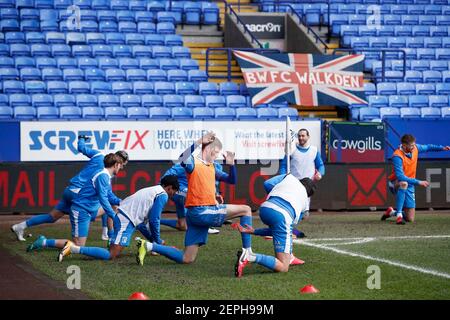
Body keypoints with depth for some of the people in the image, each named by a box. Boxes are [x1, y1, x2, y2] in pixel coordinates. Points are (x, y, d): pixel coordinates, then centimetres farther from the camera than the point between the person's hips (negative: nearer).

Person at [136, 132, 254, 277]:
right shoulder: (194, 163, -8)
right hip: (199, 211, -9)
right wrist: (199, 142, -39)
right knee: (245, 209, -7)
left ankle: (149, 246, 10)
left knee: (186, 259, 7)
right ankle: (247, 251, -6)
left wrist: (230, 164, 12)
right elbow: (183, 160, -33)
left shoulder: (212, 167, 18)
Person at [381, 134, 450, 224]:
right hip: (396, 183, -6)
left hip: (409, 186, 6)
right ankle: (399, 215, -36)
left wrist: (442, 148, 3)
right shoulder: (397, 156, -27)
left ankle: (391, 212, 31)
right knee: (404, 183, -45)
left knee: (410, 219, 0)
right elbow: (400, 177, -35)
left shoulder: (415, 148, -7)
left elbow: (427, 147, 15)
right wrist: (418, 182, -37)